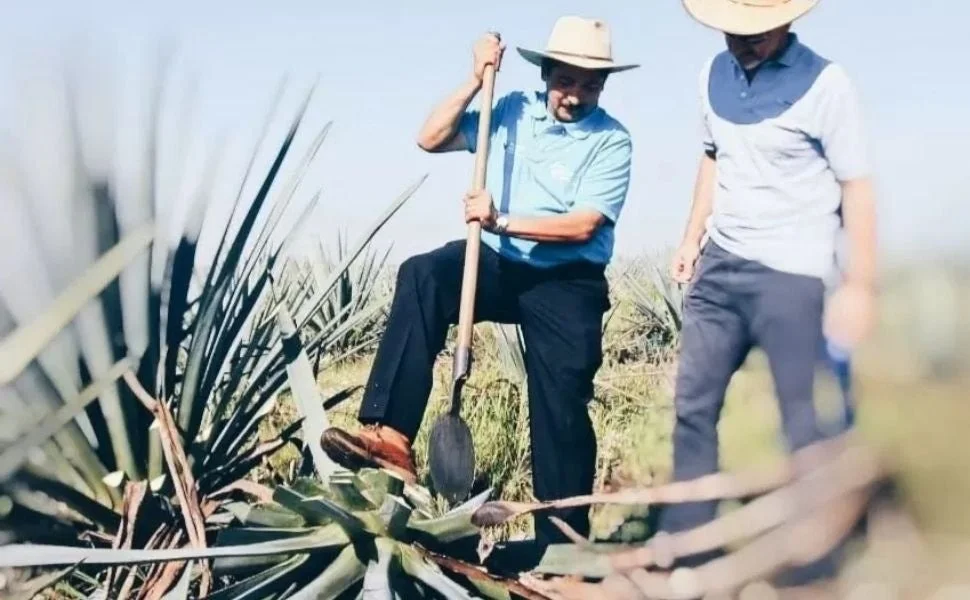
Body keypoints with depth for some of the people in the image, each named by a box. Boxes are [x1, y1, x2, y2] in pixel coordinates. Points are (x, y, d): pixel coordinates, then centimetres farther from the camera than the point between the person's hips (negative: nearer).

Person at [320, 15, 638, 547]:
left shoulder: (611, 141, -6)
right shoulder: (512, 111, 6)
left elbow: (583, 225, -16)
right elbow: (430, 139, 3)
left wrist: (502, 221, -22)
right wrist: (475, 82, -7)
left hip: (568, 282, -2)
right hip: (498, 263, 3)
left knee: (561, 404, -7)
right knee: (421, 275, -27)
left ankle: (562, 544, 7)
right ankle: (391, 435, -35)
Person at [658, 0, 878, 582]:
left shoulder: (825, 84, -13)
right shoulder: (715, 74, 6)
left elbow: (856, 186, -12)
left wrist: (860, 285, -15)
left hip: (792, 277, -6)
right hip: (720, 266, 7)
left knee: (808, 428, 2)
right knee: (694, 406, 12)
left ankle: (812, 566, 17)